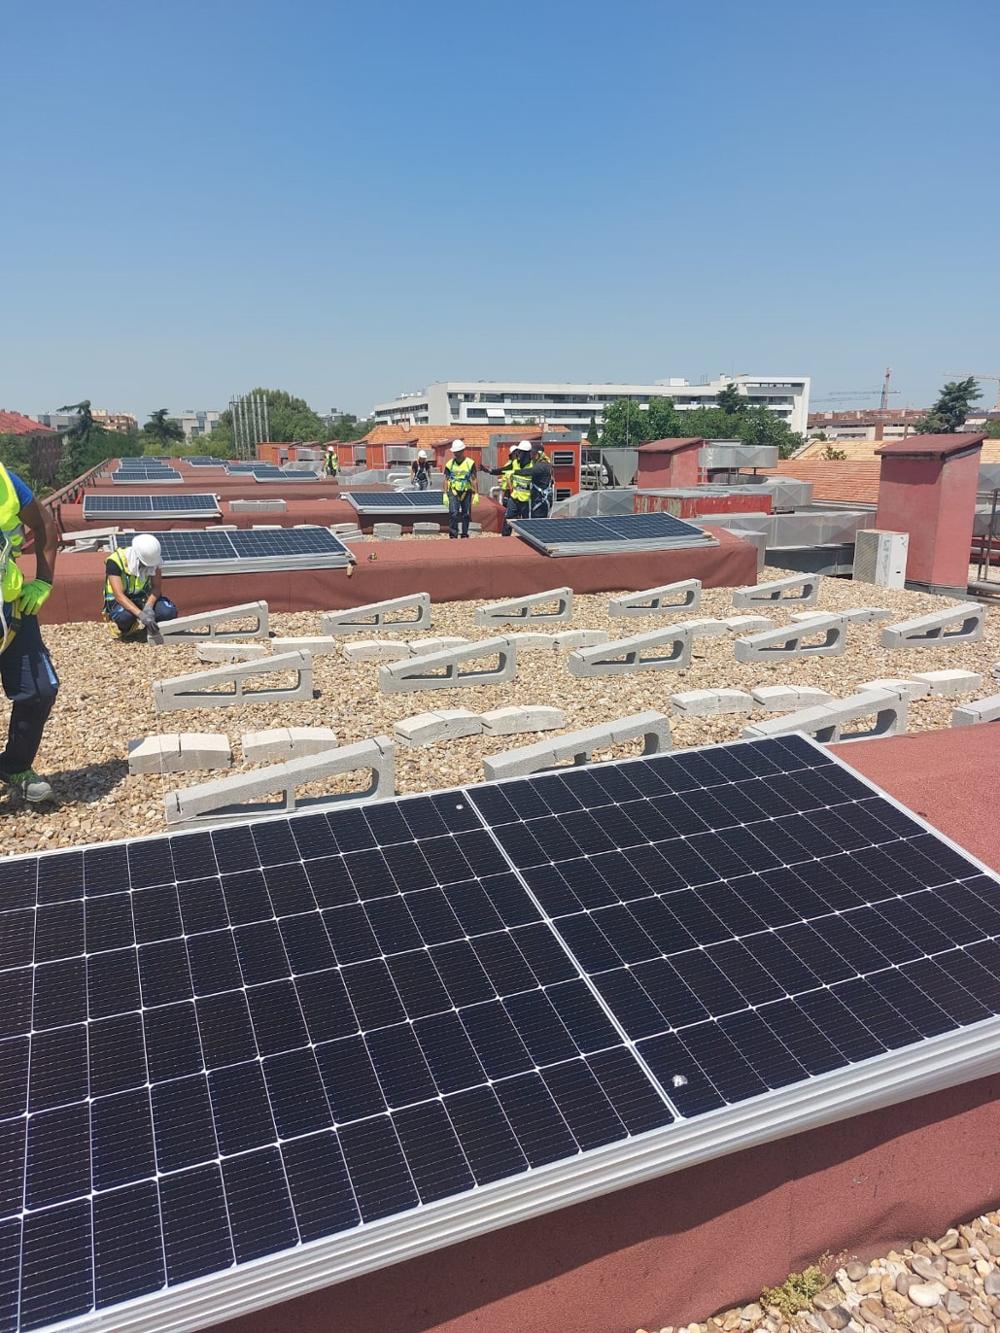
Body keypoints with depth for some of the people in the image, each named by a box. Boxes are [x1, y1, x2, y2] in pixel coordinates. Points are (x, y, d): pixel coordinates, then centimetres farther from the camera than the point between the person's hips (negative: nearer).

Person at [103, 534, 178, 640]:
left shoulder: (151, 557, -14)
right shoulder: (115, 561, -27)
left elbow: (157, 587, -12)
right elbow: (119, 595, -33)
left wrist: (148, 606, -33)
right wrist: (141, 615, -46)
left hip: (143, 598, 3)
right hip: (119, 601, -3)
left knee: (169, 612, -26)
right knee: (125, 616, -39)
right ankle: (124, 630, -3)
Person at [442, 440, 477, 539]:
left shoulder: (470, 463, -1)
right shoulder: (449, 464, 3)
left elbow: (473, 480, 0)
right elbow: (446, 480, 5)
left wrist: (475, 494, -4)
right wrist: (445, 494, -1)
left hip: (466, 492, 0)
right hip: (453, 492, 0)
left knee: (466, 515, 7)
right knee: (453, 513, -13)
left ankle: (464, 534, 19)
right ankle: (453, 535, -10)